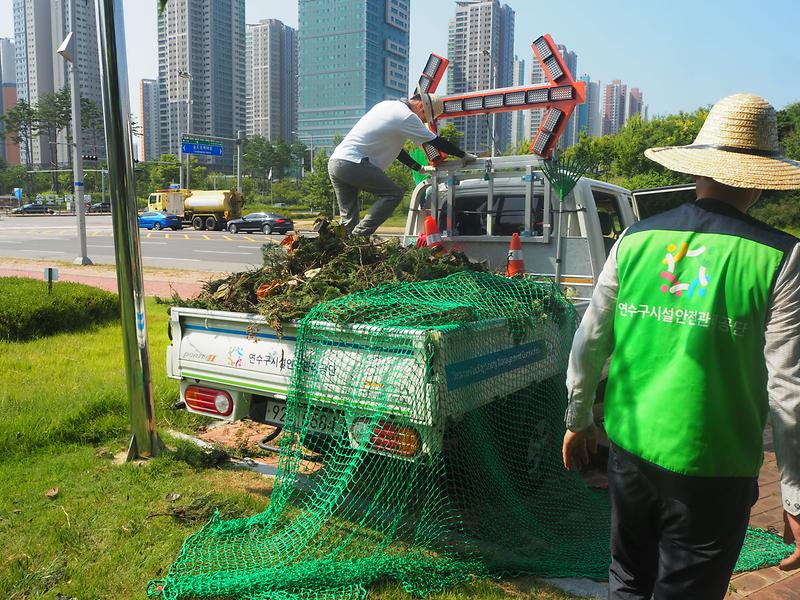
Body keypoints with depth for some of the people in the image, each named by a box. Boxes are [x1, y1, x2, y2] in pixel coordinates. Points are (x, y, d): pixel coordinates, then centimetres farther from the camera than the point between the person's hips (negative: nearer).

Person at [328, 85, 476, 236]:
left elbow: (392, 146, 29)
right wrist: (464, 155, 14)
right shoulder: (407, 117, -5)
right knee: (393, 193, -6)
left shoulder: (387, 105, 23)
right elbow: (436, 142, 1)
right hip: (353, 163, -9)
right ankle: (359, 236, -12)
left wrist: (420, 168, 30)